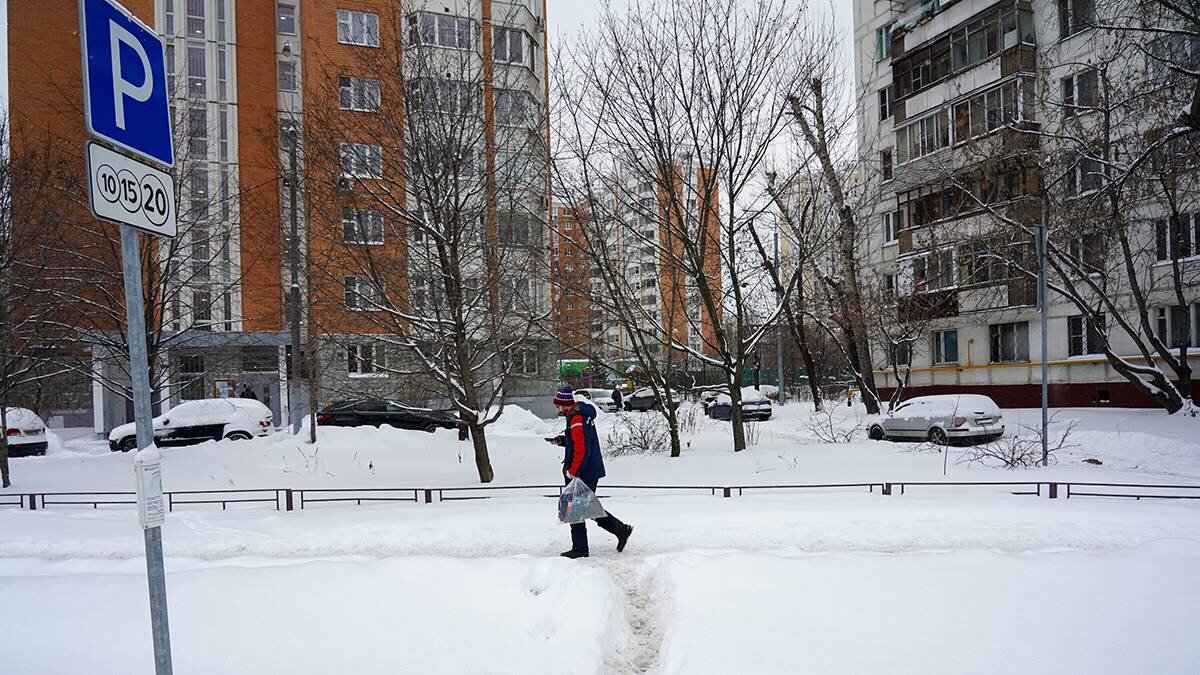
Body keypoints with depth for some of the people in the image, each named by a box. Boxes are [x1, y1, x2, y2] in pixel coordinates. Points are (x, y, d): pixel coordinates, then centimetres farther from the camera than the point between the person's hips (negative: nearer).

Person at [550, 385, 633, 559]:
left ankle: (579, 549, 10)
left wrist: (572, 473, -22)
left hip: (583, 473, -10)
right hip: (592, 471, 10)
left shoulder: (576, 418, -19)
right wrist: (562, 440, 12)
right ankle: (621, 529, 17)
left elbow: (582, 449, -25)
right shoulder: (582, 412, 13)